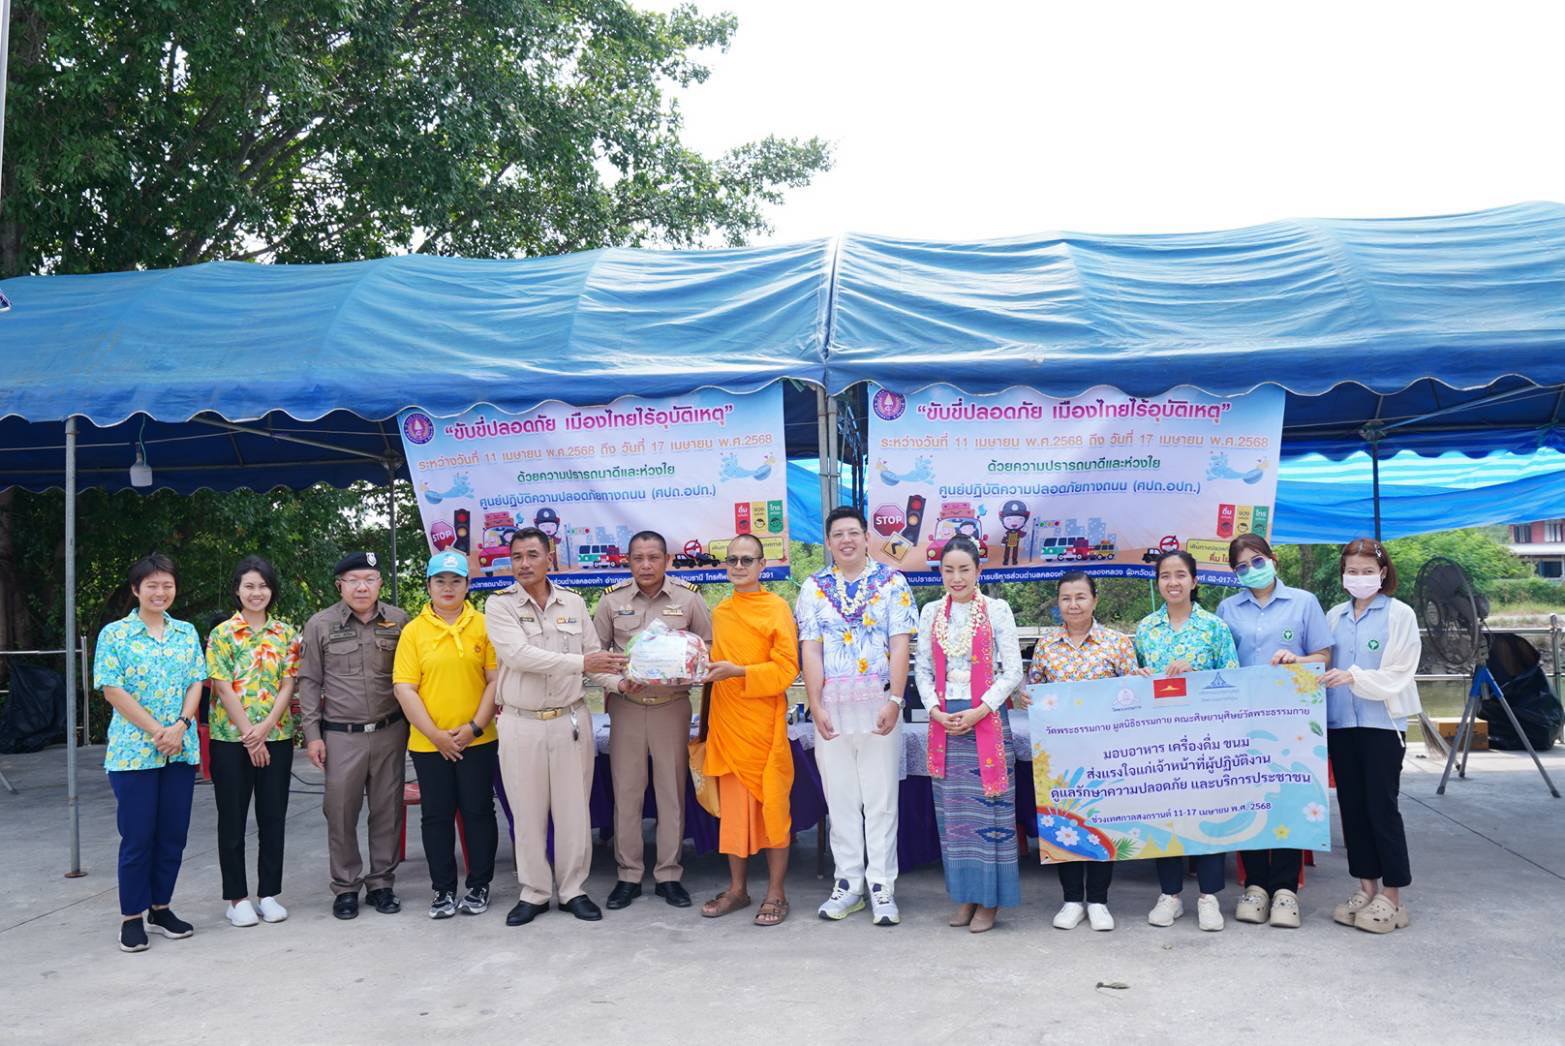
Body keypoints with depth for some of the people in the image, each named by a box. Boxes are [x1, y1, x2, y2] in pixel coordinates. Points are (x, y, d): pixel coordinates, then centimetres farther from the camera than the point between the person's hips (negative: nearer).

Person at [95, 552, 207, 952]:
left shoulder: (187, 633, 10)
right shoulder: (115, 634, -2)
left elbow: (196, 684, 6)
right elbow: (113, 691, -8)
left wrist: (180, 727, -11)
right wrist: (156, 731, -14)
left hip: (181, 750, 4)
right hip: (134, 750, -4)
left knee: (173, 834, 9)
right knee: (137, 837, 1)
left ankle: (161, 908, 22)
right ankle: (132, 917, 13)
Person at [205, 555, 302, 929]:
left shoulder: (286, 633, 6)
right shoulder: (222, 634, -1)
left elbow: (288, 685, 1)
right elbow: (224, 688, -7)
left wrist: (265, 727, -12)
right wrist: (250, 735, -13)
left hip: (277, 736, 2)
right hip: (231, 738, -2)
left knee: (273, 817, 7)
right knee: (233, 819, 5)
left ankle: (269, 893, 18)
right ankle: (237, 897, 15)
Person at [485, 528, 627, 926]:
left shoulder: (573, 603, 6)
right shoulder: (499, 605, -5)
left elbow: (595, 655, 8)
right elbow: (520, 655, -19)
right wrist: (580, 663, -26)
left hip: (571, 720, 2)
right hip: (520, 724, -2)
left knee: (573, 810, 7)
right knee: (528, 814, 7)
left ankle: (574, 890, 20)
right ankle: (534, 893, 20)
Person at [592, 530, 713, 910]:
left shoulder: (689, 597, -2)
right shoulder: (612, 600, 0)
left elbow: (709, 647, 5)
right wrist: (616, 683, -10)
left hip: (672, 704, 0)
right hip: (626, 705, 1)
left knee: (672, 790, 5)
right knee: (626, 791, 5)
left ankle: (669, 874, 17)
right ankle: (628, 875, 17)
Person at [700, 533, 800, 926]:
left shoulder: (776, 608, -6)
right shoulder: (719, 612, 12)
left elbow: (786, 669, -12)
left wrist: (738, 672, -20)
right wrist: (709, 670, 2)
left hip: (763, 723, -5)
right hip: (726, 723, 5)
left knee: (771, 805, 2)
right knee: (732, 806, 11)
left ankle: (776, 893, 12)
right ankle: (737, 888, 22)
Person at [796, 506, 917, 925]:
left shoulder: (891, 582, 2)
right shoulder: (813, 587, 7)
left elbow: (900, 645, -4)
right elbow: (811, 650, 2)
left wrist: (895, 701, -12)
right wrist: (816, 706, -6)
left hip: (879, 705, -2)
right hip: (831, 706, 2)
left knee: (881, 798, 2)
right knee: (840, 799, 8)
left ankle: (882, 887, 10)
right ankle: (848, 883, 18)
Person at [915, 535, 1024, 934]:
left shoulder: (997, 610, 0)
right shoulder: (931, 613, 9)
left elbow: (1013, 671, -3)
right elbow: (923, 670, 10)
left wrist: (980, 711, -12)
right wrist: (935, 709, -6)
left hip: (987, 719, -3)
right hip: (944, 721, 3)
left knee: (989, 808, -2)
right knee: (952, 811, 6)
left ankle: (989, 900, 8)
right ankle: (965, 895, 17)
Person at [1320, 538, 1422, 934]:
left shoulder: (1400, 614, -3)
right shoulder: (1334, 616, 11)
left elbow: (1398, 674, -10)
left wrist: (1353, 676, -23)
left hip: (1382, 722, -5)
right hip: (1340, 722, 5)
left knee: (1381, 807, -2)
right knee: (1352, 805, 9)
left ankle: (1392, 896, 7)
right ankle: (1366, 886, 20)